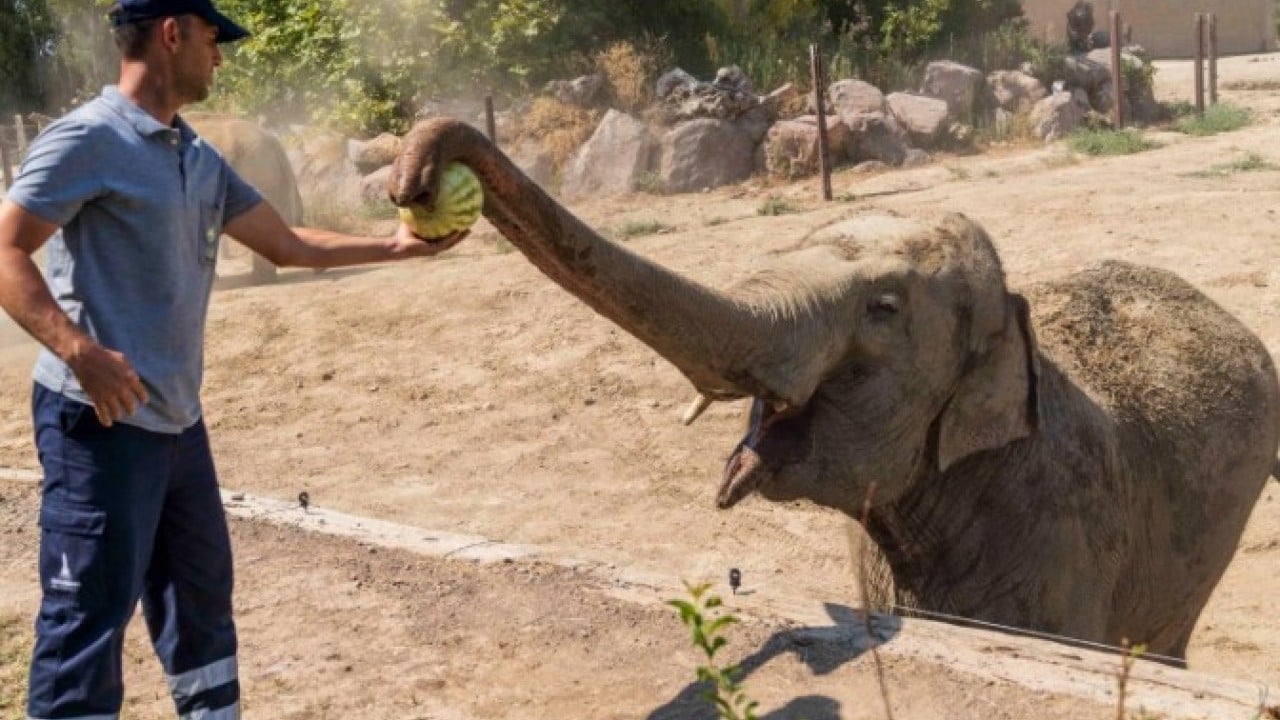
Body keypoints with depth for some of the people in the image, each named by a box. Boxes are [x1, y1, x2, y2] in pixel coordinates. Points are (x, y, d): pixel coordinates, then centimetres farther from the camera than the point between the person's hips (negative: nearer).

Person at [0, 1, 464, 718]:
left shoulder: (201, 160, 14)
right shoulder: (88, 139, -11)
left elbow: (286, 242, 22)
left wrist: (394, 246, 18)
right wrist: (80, 351, -29)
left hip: (178, 419, 9)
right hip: (102, 418, -9)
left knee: (202, 590, 19)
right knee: (89, 617, -6)